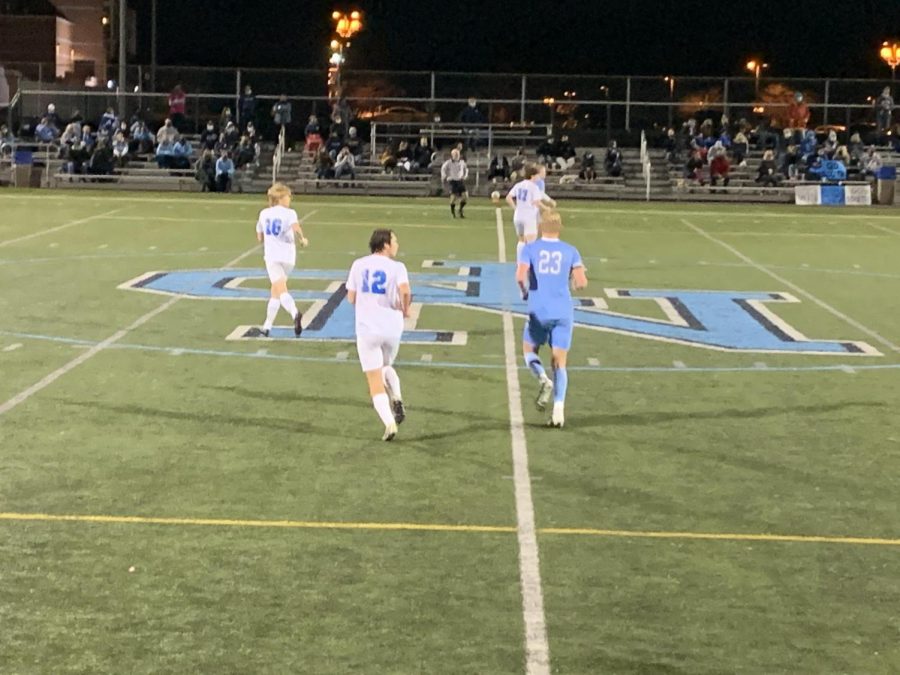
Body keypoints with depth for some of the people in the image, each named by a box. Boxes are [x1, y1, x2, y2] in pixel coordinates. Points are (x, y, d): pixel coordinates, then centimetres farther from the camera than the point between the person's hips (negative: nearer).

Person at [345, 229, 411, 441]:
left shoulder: (358, 265, 5)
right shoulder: (396, 267, -4)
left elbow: (351, 298, 6)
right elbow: (405, 291, -23)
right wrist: (405, 309, -4)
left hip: (367, 329, 0)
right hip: (392, 328, 0)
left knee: (375, 380, 3)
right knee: (386, 367, 27)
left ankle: (389, 423, -11)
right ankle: (396, 398, 1)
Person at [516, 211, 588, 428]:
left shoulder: (529, 249, 1)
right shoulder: (571, 251, 5)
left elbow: (520, 275, -15)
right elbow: (582, 282, -4)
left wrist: (524, 292, 5)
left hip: (539, 312, -1)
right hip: (563, 312, 1)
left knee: (529, 352, 19)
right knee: (559, 363, 6)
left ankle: (544, 380, -11)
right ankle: (559, 409, -9)